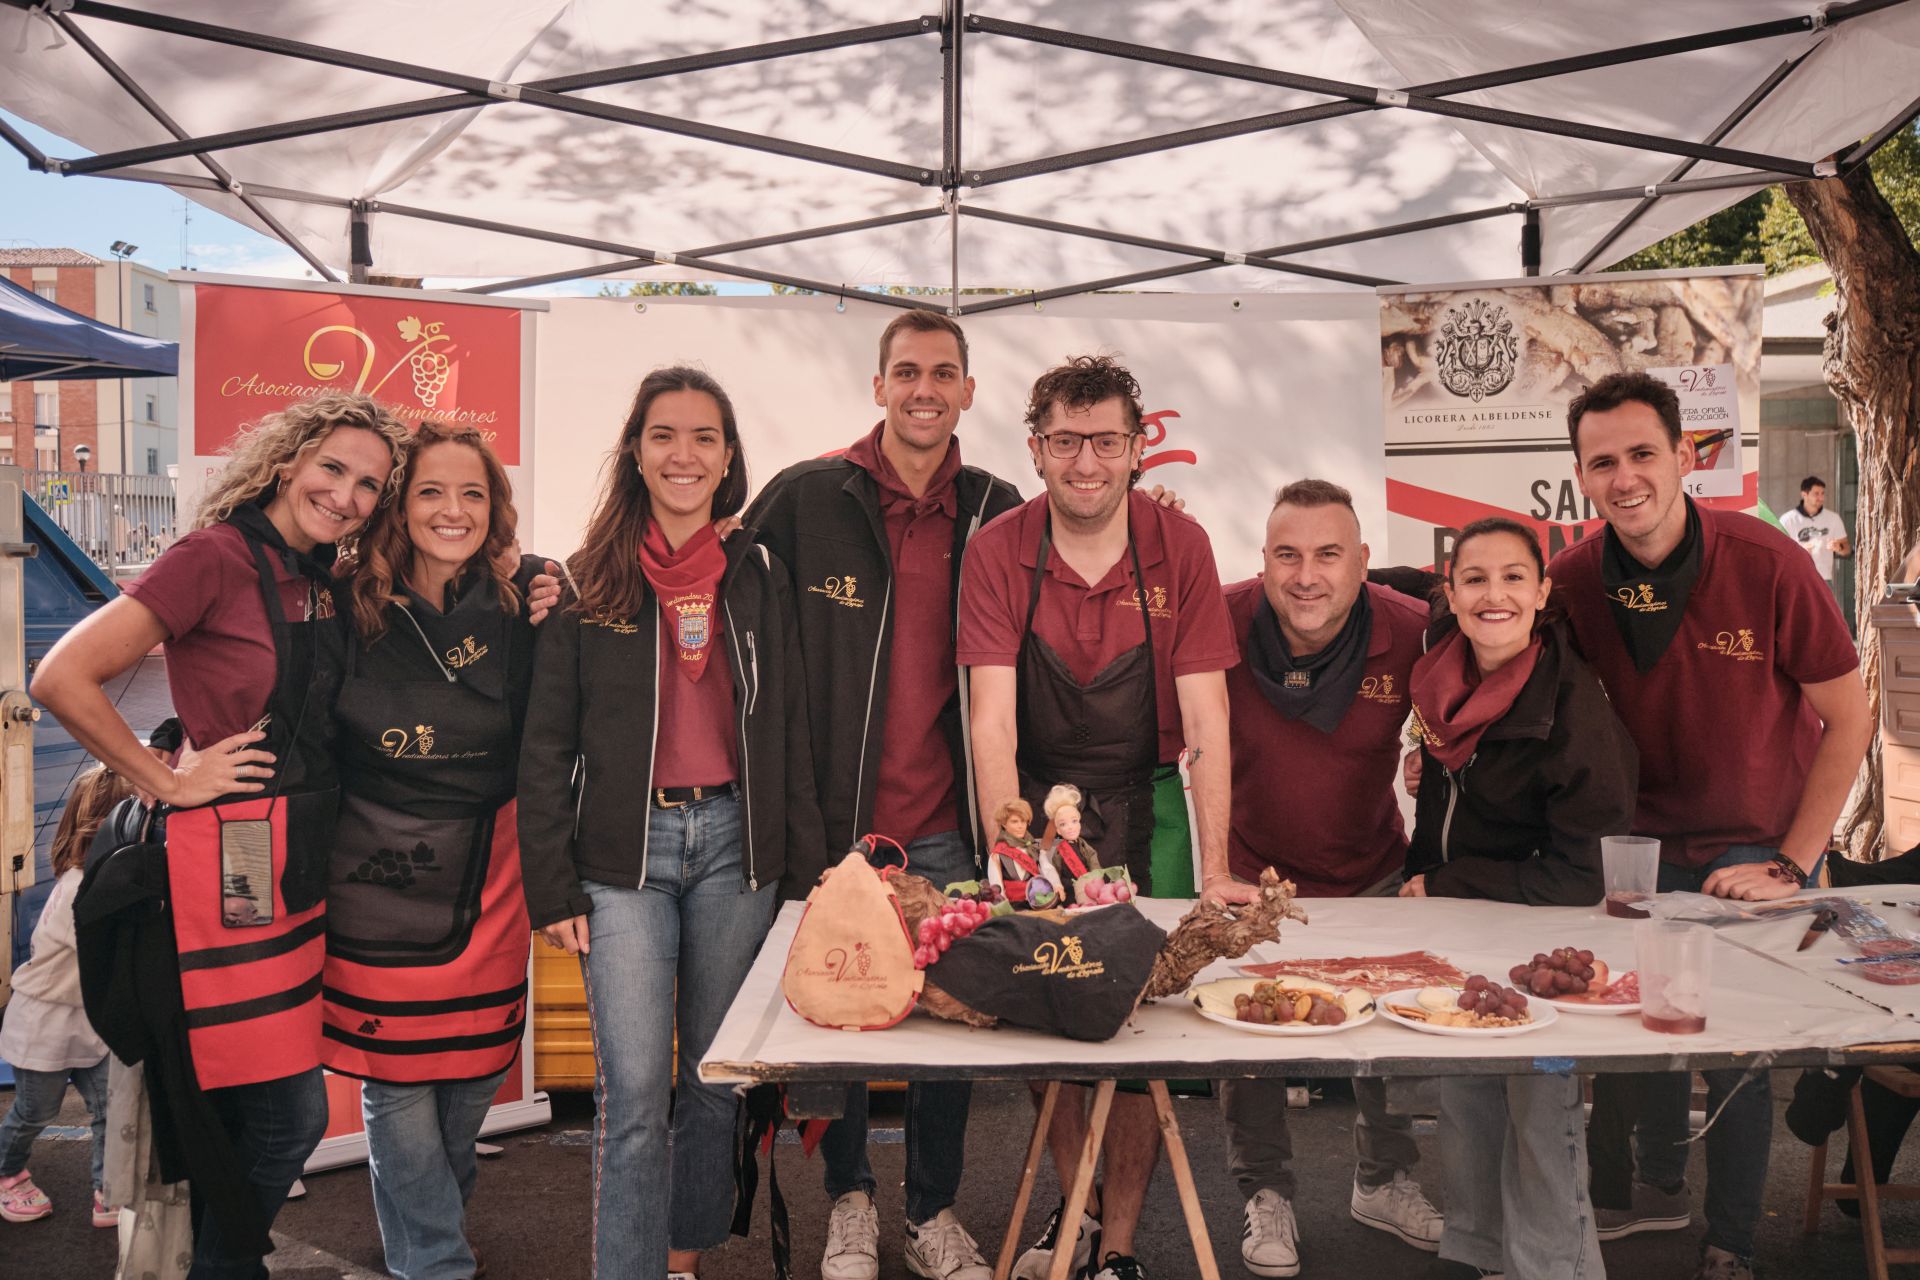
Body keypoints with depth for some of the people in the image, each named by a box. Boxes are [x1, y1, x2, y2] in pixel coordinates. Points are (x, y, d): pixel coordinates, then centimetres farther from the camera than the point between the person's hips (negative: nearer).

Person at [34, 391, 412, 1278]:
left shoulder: (326, 586, 11)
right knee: (288, 1115, -1)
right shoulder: (217, 557, -10)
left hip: (296, 871, 7)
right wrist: (170, 783, -9)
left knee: (265, 1113, 15)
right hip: (229, 866, -7)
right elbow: (62, 679, -14)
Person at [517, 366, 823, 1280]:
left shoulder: (759, 577, 7)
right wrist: (551, 887, -5)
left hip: (734, 841, 2)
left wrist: (807, 863, 4)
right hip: (626, 849, -2)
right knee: (634, 1093, -4)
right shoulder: (589, 583, 1)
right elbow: (546, 747, 1)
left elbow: (789, 732, 10)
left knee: (717, 1077, 12)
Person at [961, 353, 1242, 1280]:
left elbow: (1205, 718, -13)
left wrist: (1214, 874, -19)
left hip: (1142, 812, 0)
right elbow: (992, 718, -17)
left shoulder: (1179, 548, -10)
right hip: (1035, 805, 1)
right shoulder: (998, 552, -10)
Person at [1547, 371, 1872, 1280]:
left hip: (1759, 848, -3)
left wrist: (1790, 864, -12)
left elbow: (1849, 720, -11)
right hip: (1646, 843, 3)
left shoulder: (1767, 564, -21)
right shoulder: (1573, 582, -13)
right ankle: (1656, 1188, 39)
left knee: (1737, 1043, 0)